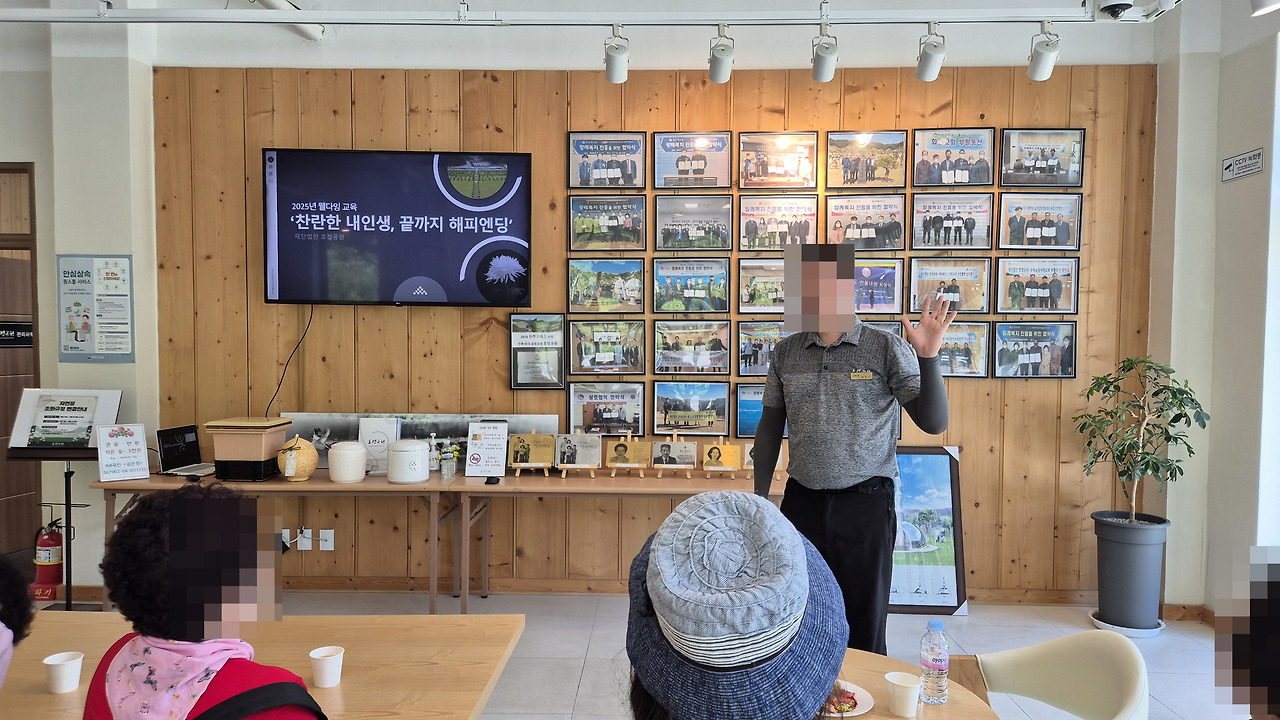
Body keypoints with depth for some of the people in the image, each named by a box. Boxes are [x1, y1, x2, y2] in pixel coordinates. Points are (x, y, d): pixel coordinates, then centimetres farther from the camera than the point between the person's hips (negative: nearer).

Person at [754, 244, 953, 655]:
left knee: (864, 625, 7)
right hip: (801, 501, 3)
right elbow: (770, 426, 12)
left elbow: (933, 423, -9)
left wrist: (927, 356, -21)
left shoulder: (887, 349, -4)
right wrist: (759, 497, 9)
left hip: (865, 502, -3)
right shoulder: (787, 352, 6)